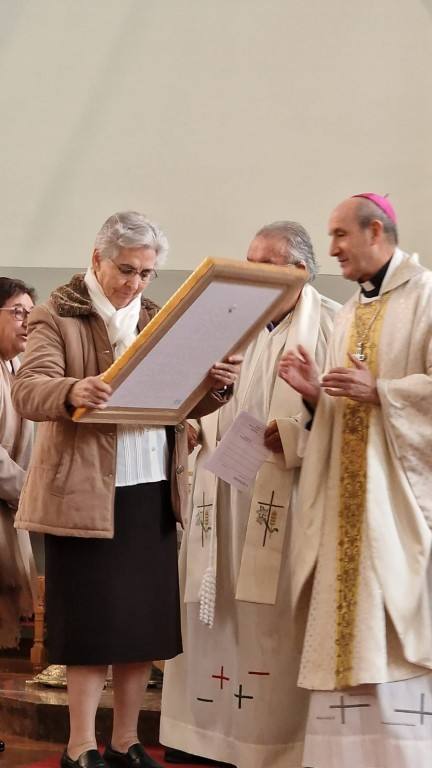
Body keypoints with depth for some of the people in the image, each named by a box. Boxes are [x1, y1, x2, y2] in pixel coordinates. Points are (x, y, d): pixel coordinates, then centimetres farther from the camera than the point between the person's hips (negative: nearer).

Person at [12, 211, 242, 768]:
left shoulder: (156, 320, 15)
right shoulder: (57, 316, -4)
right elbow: (27, 391, -17)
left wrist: (215, 385, -12)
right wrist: (73, 391, -39)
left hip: (151, 491, 6)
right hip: (85, 492, -6)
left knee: (145, 617, 7)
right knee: (92, 619, -3)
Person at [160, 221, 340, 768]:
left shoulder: (331, 324, -2)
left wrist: (291, 434, -20)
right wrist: (195, 422, -1)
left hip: (287, 496, -6)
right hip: (228, 488, 6)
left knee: (273, 618, -3)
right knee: (216, 609, 7)